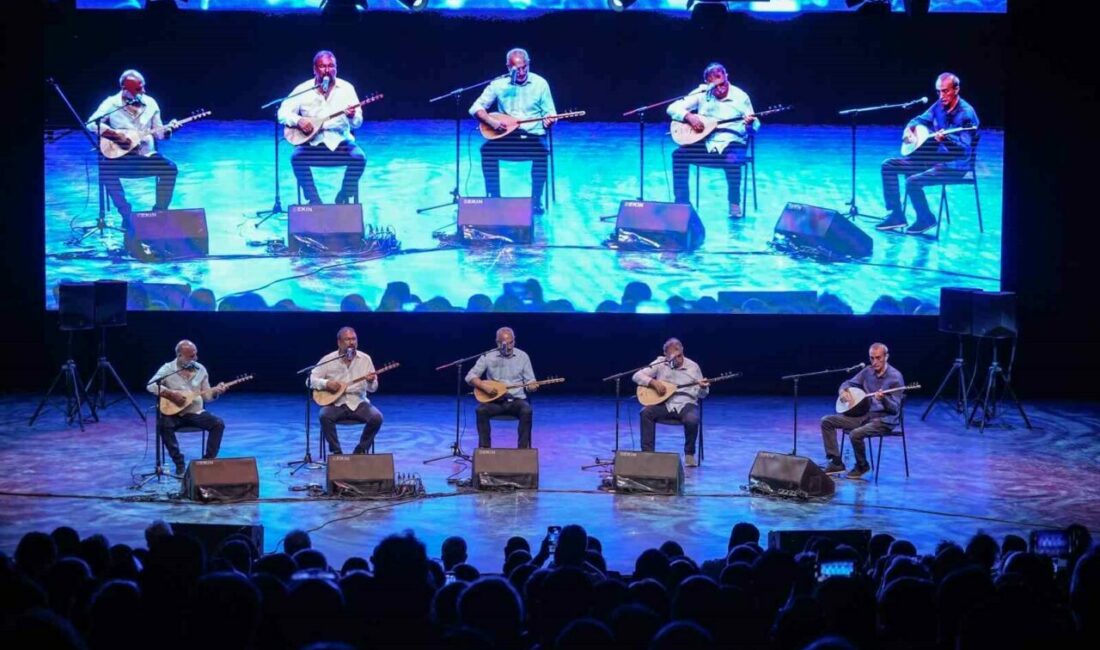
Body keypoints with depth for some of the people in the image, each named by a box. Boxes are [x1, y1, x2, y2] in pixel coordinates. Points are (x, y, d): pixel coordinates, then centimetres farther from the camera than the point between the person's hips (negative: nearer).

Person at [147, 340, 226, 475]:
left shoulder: (201, 369, 7)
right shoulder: (168, 369, -5)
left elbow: (206, 396, 11)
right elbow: (151, 385, -18)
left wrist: (216, 391, -12)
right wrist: (171, 394, -26)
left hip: (196, 412, 3)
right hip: (175, 413, -3)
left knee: (218, 424, -21)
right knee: (164, 425, -34)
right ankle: (179, 462, -22)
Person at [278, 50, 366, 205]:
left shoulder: (346, 88, 2)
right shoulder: (303, 89, 2)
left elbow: (358, 123, -1)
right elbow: (283, 112, 2)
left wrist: (352, 117, -26)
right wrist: (298, 120, -18)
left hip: (339, 141, 0)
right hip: (312, 142, 0)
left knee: (359, 157, -28)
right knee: (297, 157, -30)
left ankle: (343, 198, -6)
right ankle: (314, 201, -17)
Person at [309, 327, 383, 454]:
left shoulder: (365, 359, 3)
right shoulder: (328, 360, -1)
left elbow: (373, 388, 4)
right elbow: (311, 379, 1)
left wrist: (371, 382, -20)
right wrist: (326, 384, -17)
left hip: (358, 402, 1)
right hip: (335, 403, -1)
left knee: (376, 418, -25)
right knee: (325, 416, -33)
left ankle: (360, 451, -5)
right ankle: (336, 452, -17)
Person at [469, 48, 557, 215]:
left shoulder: (540, 83, 0)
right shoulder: (499, 84, 0)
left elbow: (550, 113, 4)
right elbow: (476, 107, 0)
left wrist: (548, 120, -22)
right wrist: (492, 121, -18)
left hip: (533, 135, -1)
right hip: (506, 136, 1)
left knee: (541, 152, -34)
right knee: (487, 149, -28)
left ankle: (536, 200, -21)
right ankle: (494, 198, -17)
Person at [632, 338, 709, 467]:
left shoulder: (693, 366, 4)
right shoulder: (660, 363, 4)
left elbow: (701, 395, 8)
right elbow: (637, 376, 1)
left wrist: (703, 388, -16)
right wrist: (653, 383, -15)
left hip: (685, 404, -1)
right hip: (664, 404, 1)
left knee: (692, 420, -35)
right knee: (646, 413, -29)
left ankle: (689, 454, -9)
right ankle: (648, 452, -21)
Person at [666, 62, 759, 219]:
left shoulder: (740, 97, -2)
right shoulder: (701, 94, 3)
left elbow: (754, 125, -1)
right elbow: (673, 108, 1)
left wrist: (750, 124, -26)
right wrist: (689, 116, -18)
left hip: (731, 142, -3)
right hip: (706, 143, 3)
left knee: (732, 160, -37)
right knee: (679, 154, -22)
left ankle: (734, 203, -14)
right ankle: (682, 202, -11)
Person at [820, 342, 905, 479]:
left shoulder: (895, 377, -13)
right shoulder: (868, 371, 5)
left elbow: (895, 409, -15)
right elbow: (849, 383, 17)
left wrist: (884, 399, -36)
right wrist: (843, 391, -7)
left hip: (884, 420, -7)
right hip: (865, 415, 7)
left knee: (855, 434, -34)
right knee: (827, 421, -3)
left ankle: (862, 466, -5)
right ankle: (836, 462, -1)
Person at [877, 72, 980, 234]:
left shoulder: (966, 113, -19)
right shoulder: (939, 106, 4)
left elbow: (964, 148, -26)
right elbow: (920, 120, 20)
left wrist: (945, 139, -45)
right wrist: (909, 129, -3)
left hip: (955, 165, -9)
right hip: (935, 157, 9)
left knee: (913, 181, -29)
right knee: (889, 165, 2)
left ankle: (926, 219, -3)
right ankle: (897, 215, 3)